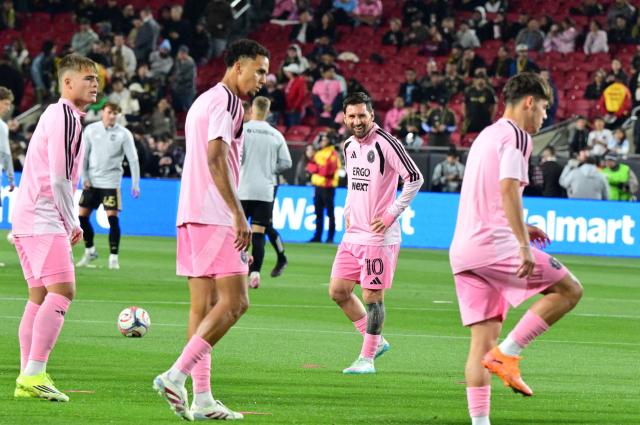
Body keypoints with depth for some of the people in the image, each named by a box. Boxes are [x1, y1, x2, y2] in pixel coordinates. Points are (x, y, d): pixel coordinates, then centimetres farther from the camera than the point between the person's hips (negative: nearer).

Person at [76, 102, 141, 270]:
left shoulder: (123, 134, -5)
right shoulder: (91, 130, 3)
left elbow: (133, 159, -5)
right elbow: (83, 155, 8)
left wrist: (135, 184, -11)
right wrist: (84, 177, 0)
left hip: (111, 182, -3)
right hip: (91, 181, 3)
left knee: (112, 217, -12)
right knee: (82, 216, 3)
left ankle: (113, 257, -5)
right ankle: (90, 251, 22)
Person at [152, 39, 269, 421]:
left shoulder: (202, 101, 23)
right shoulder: (226, 102, -8)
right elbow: (216, 159, -19)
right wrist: (238, 215, -22)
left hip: (191, 216, 10)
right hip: (214, 216, -10)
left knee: (204, 306, 7)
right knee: (235, 302, -11)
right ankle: (176, 375, -17)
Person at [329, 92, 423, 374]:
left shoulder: (386, 144, -13)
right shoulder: (349, 146, 12)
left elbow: (414, 178, -15)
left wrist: (391, 214, -15)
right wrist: (347, 211, 14)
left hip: (378, 235, -8)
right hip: (353, 234, 8)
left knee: (372, 296, -4)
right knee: (338, 291, 7)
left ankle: (367, 357, 4)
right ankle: (375, 341, 20)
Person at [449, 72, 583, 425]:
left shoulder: (486, 136, 24)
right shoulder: (517, 136, -5)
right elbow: (508, 188, -19)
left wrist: (519, 229, 32)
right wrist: (523, 244, -23)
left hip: (463, 249, 9)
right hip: (494, 245, -9)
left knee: (484, 338, 6)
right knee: (569, 289, -1)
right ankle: (507, 354, -10)